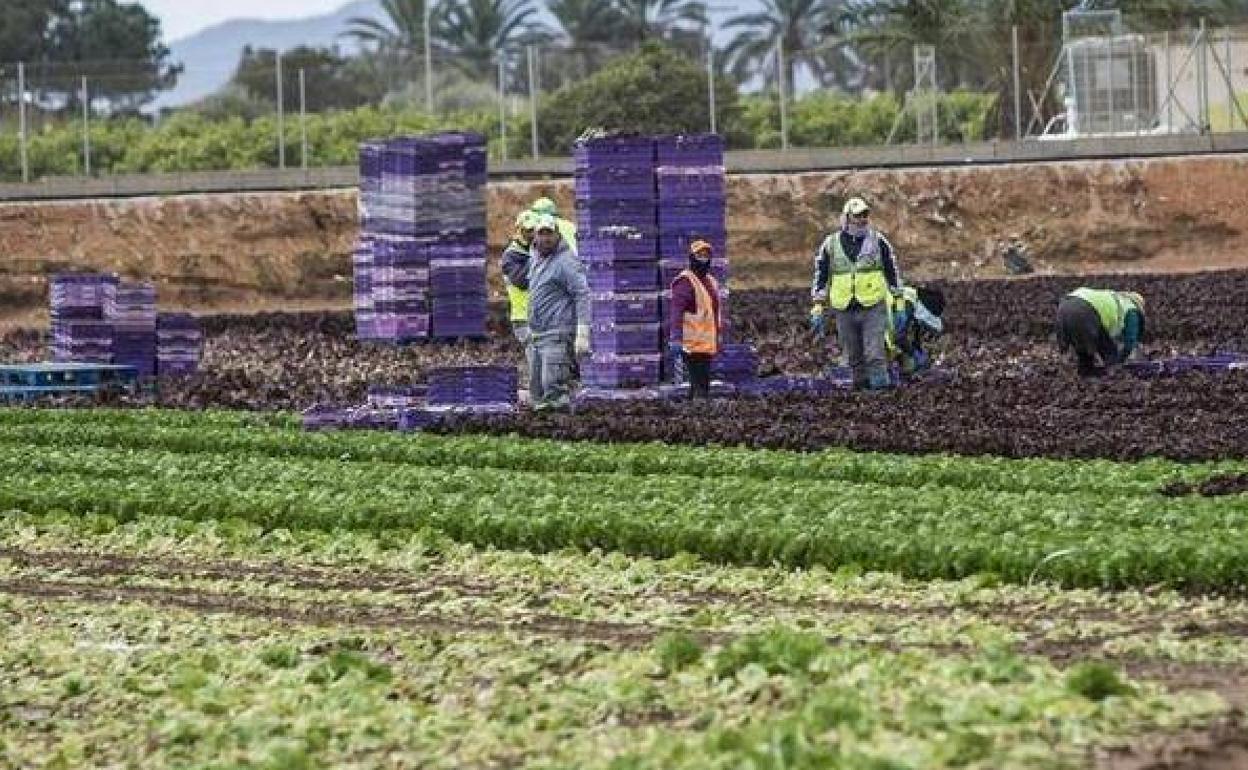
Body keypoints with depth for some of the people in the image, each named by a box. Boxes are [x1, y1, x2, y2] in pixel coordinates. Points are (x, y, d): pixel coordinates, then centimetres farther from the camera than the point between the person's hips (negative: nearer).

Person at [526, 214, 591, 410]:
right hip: (536, 335, 9)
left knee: (554, 389, -17)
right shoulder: (535, 258, 16)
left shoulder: (566, 262, -11)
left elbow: (583, 296, -16)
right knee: (536, 392, 9)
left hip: (558, 335, -9)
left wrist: (583, 334, -24)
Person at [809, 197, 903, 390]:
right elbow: (820, 278, 9)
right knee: (854, 358, 9)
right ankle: (861, 387, 18)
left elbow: (893, 273, 9)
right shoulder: (830, 245, 4)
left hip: (873, 307, -2)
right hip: (844, 310, 2)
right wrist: (817, 308, 4)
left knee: (875, 355, -10)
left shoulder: (878, 241, 3)